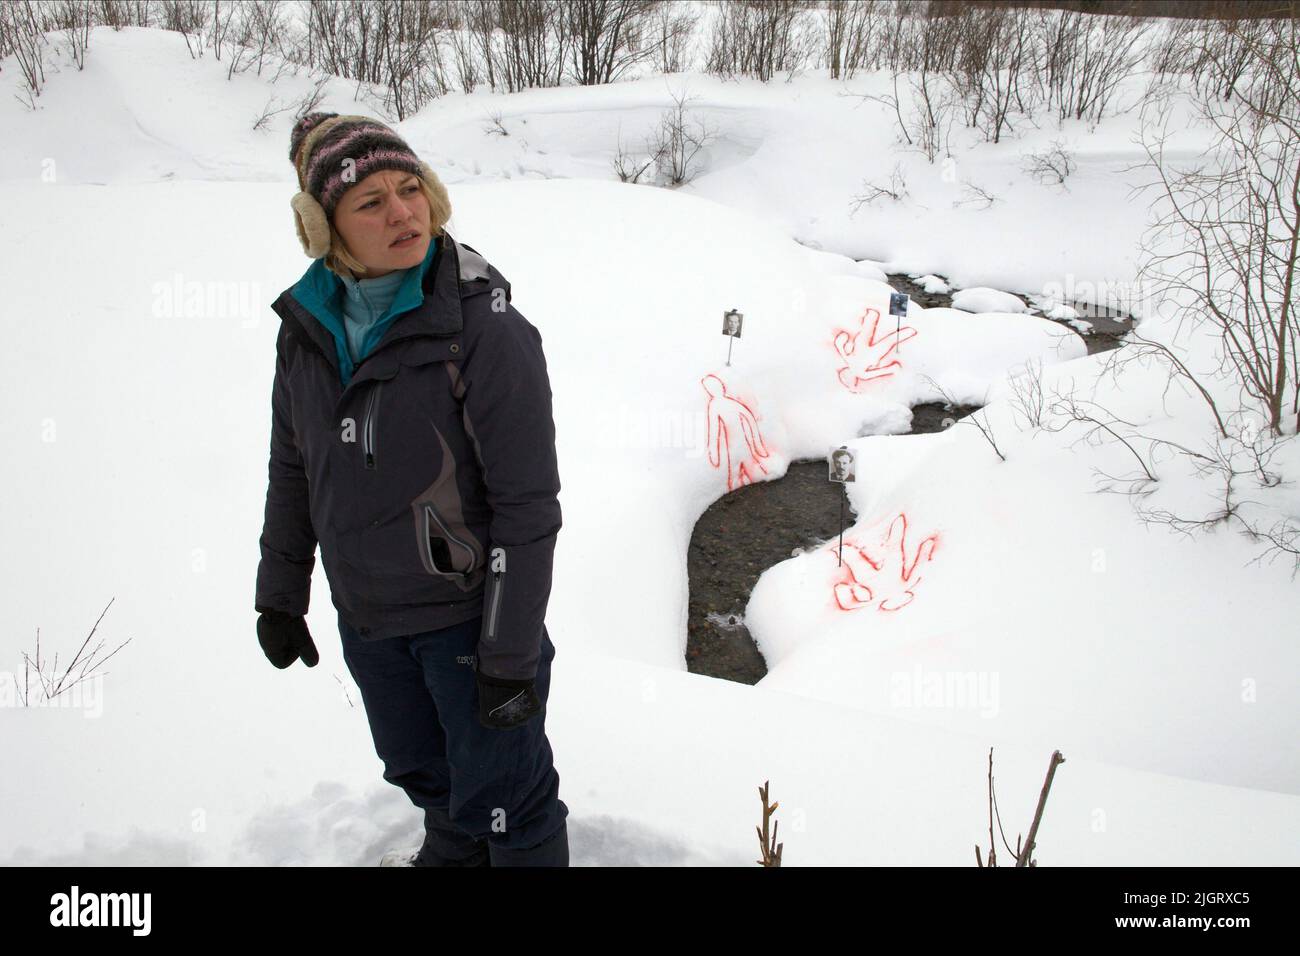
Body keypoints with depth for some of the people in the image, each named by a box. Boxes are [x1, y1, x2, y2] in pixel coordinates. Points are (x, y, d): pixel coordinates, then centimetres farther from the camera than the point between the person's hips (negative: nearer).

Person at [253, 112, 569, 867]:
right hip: (365, 618, 6)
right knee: (421, 769, 28)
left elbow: (528, 507, -20)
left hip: (467, 612, -6)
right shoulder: (308, 324, -4)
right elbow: (293, 468, 9)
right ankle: (454, 850, 56)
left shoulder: (485, 329, -22)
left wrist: (510, 656, -19)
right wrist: (280, 595, 13)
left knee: (499, 794, 9)